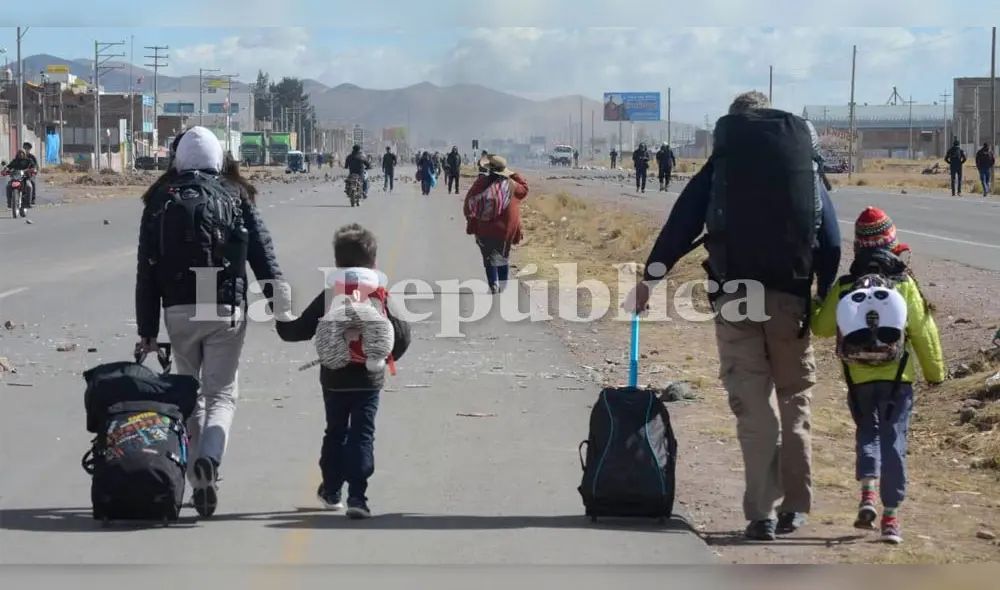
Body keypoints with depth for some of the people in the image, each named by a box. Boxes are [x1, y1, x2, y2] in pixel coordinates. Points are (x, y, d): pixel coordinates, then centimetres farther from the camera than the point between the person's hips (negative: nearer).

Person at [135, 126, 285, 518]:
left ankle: (200, 481, 15)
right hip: (227, 309, -1)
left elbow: (147, 269, 5)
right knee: (221, 392, 2)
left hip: (179, 311, 1)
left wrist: (147, 329, 8)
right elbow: (263, 254, -2)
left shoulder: (160, 201, 7)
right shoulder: (236, 196, 4)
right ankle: (209, 458, -25)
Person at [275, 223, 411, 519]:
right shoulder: (381, 297, -3)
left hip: (334, 379, 1)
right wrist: (388, 357, 14)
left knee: (335, 432, 19)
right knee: (362, 435, -2)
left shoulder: (328, 297, -5)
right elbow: (402, 336, -5)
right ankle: (357, 497, -14)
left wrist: (281, 321, 14)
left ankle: (331, 490, 29)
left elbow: (299, 330, -6)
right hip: (369, 379, -1)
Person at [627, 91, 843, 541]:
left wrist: (649, 279, 8)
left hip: (735, 294, -1)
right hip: (791, 296, 1)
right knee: (794, 400, 14)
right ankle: (793, 506, 15)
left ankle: (762, 513, -5)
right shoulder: (808, 170, 9)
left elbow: (680, 225, 3)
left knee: (752, 406, 1)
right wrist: (826, 300, 11)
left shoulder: (719, 167, 5)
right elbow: (831, 244, 5)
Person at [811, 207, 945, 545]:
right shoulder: (905, 284, -5)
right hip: (897, 377, -1)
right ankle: (891, 516, -1)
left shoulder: (843, 287, -2)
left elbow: (821, 327, 4)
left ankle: (868, 492, -6)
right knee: (893, 441, 3)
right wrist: (935, 372, 11)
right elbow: (924, 332, -1)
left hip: (859, 379, 1)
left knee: (867, 432, 18)